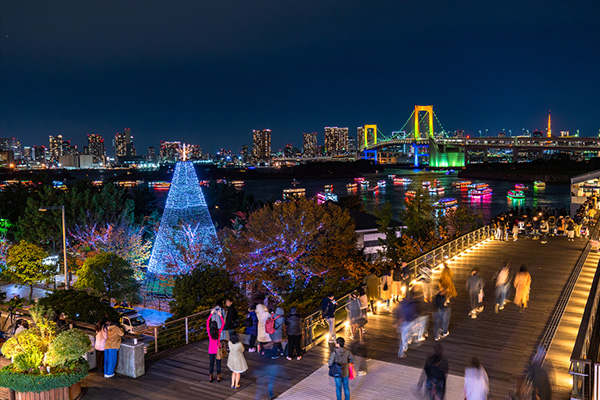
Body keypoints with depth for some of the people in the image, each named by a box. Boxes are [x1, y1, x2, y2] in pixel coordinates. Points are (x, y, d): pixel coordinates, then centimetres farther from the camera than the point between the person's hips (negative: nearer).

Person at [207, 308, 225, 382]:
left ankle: (210, 377, 23)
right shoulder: (219, 332, -19)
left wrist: (211, 313, 2)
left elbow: (207, 321, -2)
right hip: (217, 350, -2)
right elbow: (223, 323, -7)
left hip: (211, 350, 2)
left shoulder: (209, 332, -14)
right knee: (218, 363, 12)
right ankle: (218, 377, 20)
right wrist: (220, 315, -3)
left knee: (211, 363, 14)